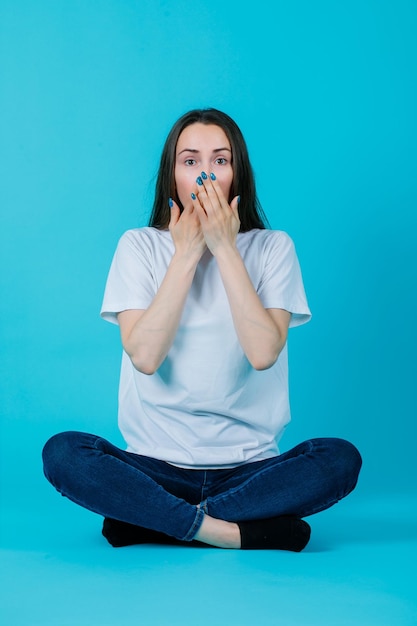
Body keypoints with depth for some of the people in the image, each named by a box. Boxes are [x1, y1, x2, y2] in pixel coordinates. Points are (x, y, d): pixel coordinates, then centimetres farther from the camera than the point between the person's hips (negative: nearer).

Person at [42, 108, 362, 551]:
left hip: (249, 465, 1)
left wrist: (225, 249, -13)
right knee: (61, 453, -26)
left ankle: (151, 521, -20)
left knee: (341, 459, -27)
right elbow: (145, 356, -13)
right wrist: (186, 254, -12)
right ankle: (240, 532, -22)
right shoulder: (139, 246, 2)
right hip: (157, 464, 0)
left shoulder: (272, 247, 1)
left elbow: (263, 353, -15)